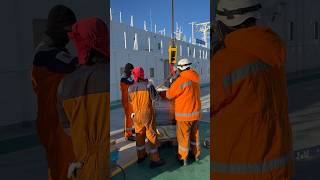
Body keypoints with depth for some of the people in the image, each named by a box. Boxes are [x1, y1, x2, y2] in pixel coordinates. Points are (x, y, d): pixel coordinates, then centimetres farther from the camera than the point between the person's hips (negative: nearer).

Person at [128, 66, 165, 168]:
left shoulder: (130, 88, -4)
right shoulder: (148, 85, -16)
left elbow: (130, 101, 9)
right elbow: (156, 98, -10)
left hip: (136, 115, 4)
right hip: (147, 114, -4)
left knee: (139, 134, 18)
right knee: (151, 135, 3)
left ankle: (141, 156, 31)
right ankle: (154, 160, 7)